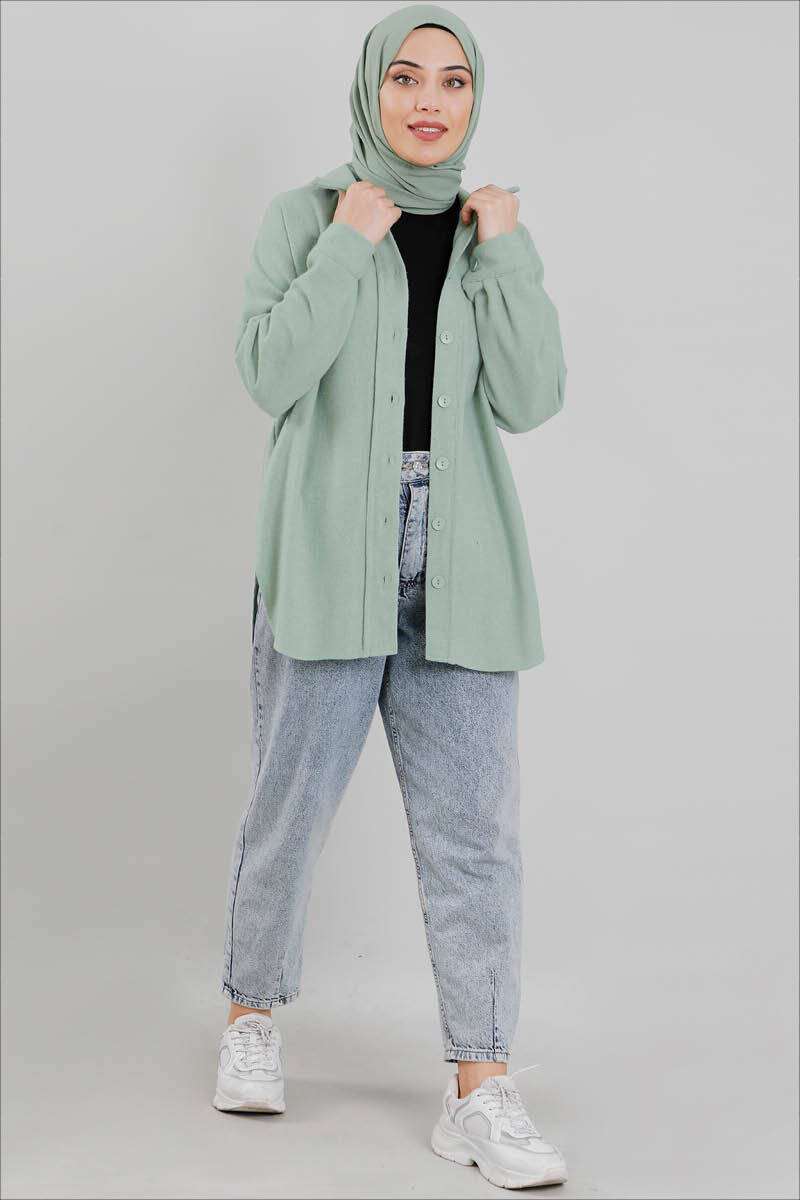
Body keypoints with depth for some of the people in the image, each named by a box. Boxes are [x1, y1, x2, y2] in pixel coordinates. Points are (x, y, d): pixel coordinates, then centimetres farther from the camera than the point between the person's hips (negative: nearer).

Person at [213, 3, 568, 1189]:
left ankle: (480, 1090, 3)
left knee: (473, 821, -2)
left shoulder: (494, 234, 11)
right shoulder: (306, 216, 4)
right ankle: (255, 1016, 28)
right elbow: (272, 374, -10)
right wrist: (347, 243, -10)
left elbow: (530, 398, -1)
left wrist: (504, 248, -5)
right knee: (292, 800, 5)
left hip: (458, 561, 2)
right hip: (328, 549, -2)